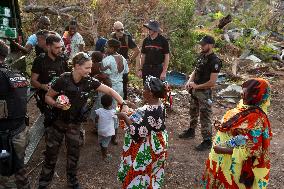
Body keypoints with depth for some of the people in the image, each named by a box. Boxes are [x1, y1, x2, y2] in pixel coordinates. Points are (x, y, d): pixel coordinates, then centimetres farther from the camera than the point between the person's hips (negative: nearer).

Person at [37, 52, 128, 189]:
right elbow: (48, 97, -8)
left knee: (74, 153, 12)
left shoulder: (89, 81, -12)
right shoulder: (63, 80, -21)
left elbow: (110, 91, -10)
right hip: (58, 121, -2)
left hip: (75, 124, 3)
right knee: (51, 152, 9)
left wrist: (123, 104, -22)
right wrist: (57, 104, -28)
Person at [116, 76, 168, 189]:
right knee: (149, 175, 26)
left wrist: (124, 117, -19)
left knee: (139, 175, 11)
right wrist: (132, 106, 9)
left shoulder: (151, 111, -31)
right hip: (154, 144, 9)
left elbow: (138, 132, -29)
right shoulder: (157, 104, -2)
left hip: (148, 148, -9)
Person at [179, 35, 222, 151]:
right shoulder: (201, 56, 5)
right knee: (193, 112, 23)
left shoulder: (214, 61, -20)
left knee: (205, 117, 0)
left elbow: (212, 82, -23)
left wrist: (197, 86, -15)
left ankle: (207, 141, 11)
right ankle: (191, 131, 43)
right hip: (195, 90, 9)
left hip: (204, 93, -8)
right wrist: (189, 81, -2)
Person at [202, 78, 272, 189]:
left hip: (233, 162, -8)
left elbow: (249, 149, -27)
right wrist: (222, 126, -5)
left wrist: (223, 150, -24)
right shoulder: (246, 106, -3)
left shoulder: (257, 119, -29)